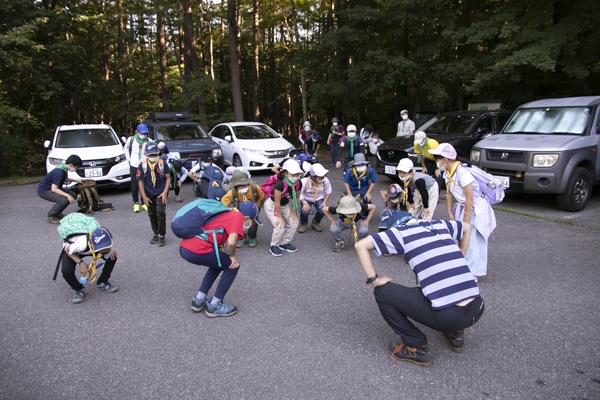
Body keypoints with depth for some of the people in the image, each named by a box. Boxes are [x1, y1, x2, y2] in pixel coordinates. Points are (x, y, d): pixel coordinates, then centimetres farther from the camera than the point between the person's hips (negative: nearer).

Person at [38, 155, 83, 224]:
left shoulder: (63, 167, -2)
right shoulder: (59, 172, -31)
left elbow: (65, 178, 22)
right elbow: (54, 189, -31)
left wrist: (76, 180, 16)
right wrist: (67, 195, -33)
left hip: (52, 188, 10)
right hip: (44, 190, -10)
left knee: (73, 195, 2)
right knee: (64, 200, -30)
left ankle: (57, 213, 14)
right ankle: (51, 216, -6)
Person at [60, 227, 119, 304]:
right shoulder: (82, 244, -47)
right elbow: (67, 250, -26)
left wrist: (109, 250, -24)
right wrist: (81, 263, -33)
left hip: (88, 248, 4)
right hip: (70, 249, -4)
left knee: (113, 256, -14)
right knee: (66, 271, -31)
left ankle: (101, 283, 6)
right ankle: (79, 290, -1)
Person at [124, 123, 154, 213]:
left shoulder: (149, 141, -4)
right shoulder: (131, 139, 0)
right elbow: (126, 148, 17)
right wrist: (129, 158, 9)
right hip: (134, 166, 1)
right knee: (134, 186, 2)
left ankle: (144, 203, 14)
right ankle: (136, 203, 15)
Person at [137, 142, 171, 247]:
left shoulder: (162, 163, -11)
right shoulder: (142, 165, -8)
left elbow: (168, 178, -4)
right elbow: (140, 181, -3)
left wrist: (165, 192, -11)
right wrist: (144, 196, -6)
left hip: (160, 193, -2)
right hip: (149, 194, 2)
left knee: (161, 214, -7)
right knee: (152, 215, 12)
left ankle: (162, 236, 5)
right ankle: (156, 234, 27)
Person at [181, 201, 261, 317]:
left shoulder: (228, 214, 25)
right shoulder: (238, 217, -1)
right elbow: (231, 242, -16)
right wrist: (233, 256, 3)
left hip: (184, 247, 9)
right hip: (197, 250, -9)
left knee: (218, 263, 30)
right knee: (233, 265, 8)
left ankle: (199, 300, 30)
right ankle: (214, 306, 14)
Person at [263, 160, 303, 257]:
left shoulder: (298, 184, -20)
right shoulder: (280, 184, -38)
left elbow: (296, 198, -3)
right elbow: (277, 202, -29)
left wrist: (292, 212, -3)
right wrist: (279, 217, -20)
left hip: (285, 205, 6)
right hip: (272, 205, -6)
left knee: (294, 222, -4)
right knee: (280, 226, -17)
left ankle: (284, 243, 16)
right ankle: (273, 246, 7)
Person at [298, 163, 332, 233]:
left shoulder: (325, 180, -23)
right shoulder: (304, 181, -31)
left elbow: (328, 192, -7)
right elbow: (299, 194, -24)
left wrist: (324, 202, -19)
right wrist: (304, 203, -37)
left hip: (319, 198, 2)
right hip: (306, 198, -2)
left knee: (322, 211, -25)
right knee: (305, 211, -29)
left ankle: (316, 223, 13)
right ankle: (303, 224, 9)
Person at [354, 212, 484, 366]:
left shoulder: (400, 231, 3)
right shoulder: (440, 225, 17)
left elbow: (360, 246, -4)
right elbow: (467, 227, 38)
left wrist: (374, 280, 3)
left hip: (447, 316, -7)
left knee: (382, 291, 7)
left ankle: (417, 347, 11)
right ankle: (456, 334, 29)